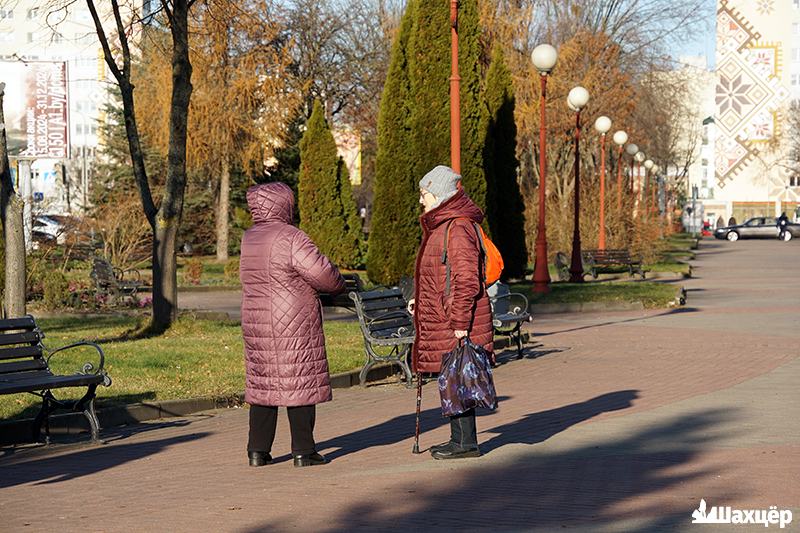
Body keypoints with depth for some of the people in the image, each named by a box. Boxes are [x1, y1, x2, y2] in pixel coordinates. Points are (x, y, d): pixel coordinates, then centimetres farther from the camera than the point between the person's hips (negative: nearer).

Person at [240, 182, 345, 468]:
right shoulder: (290, 238, -15)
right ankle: (303, 450, 2)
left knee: (262, 383, 12)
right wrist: (339, 286, 3)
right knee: (299, 384, 0)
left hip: (256, 326, 7)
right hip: (294, 326, -7)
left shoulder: (248, 240, 8)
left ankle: (258, 450, 13)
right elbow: (322, 273, -18)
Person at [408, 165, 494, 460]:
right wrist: (420, 301, 18)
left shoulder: (458, 228, -17)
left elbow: (466, 280, -21)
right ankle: (459, 438, 21)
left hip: (457, 323, -10)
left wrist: (460, 323, -23)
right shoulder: (439, 225, 16)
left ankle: (466, 442, 2)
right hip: (439, 319, 10)